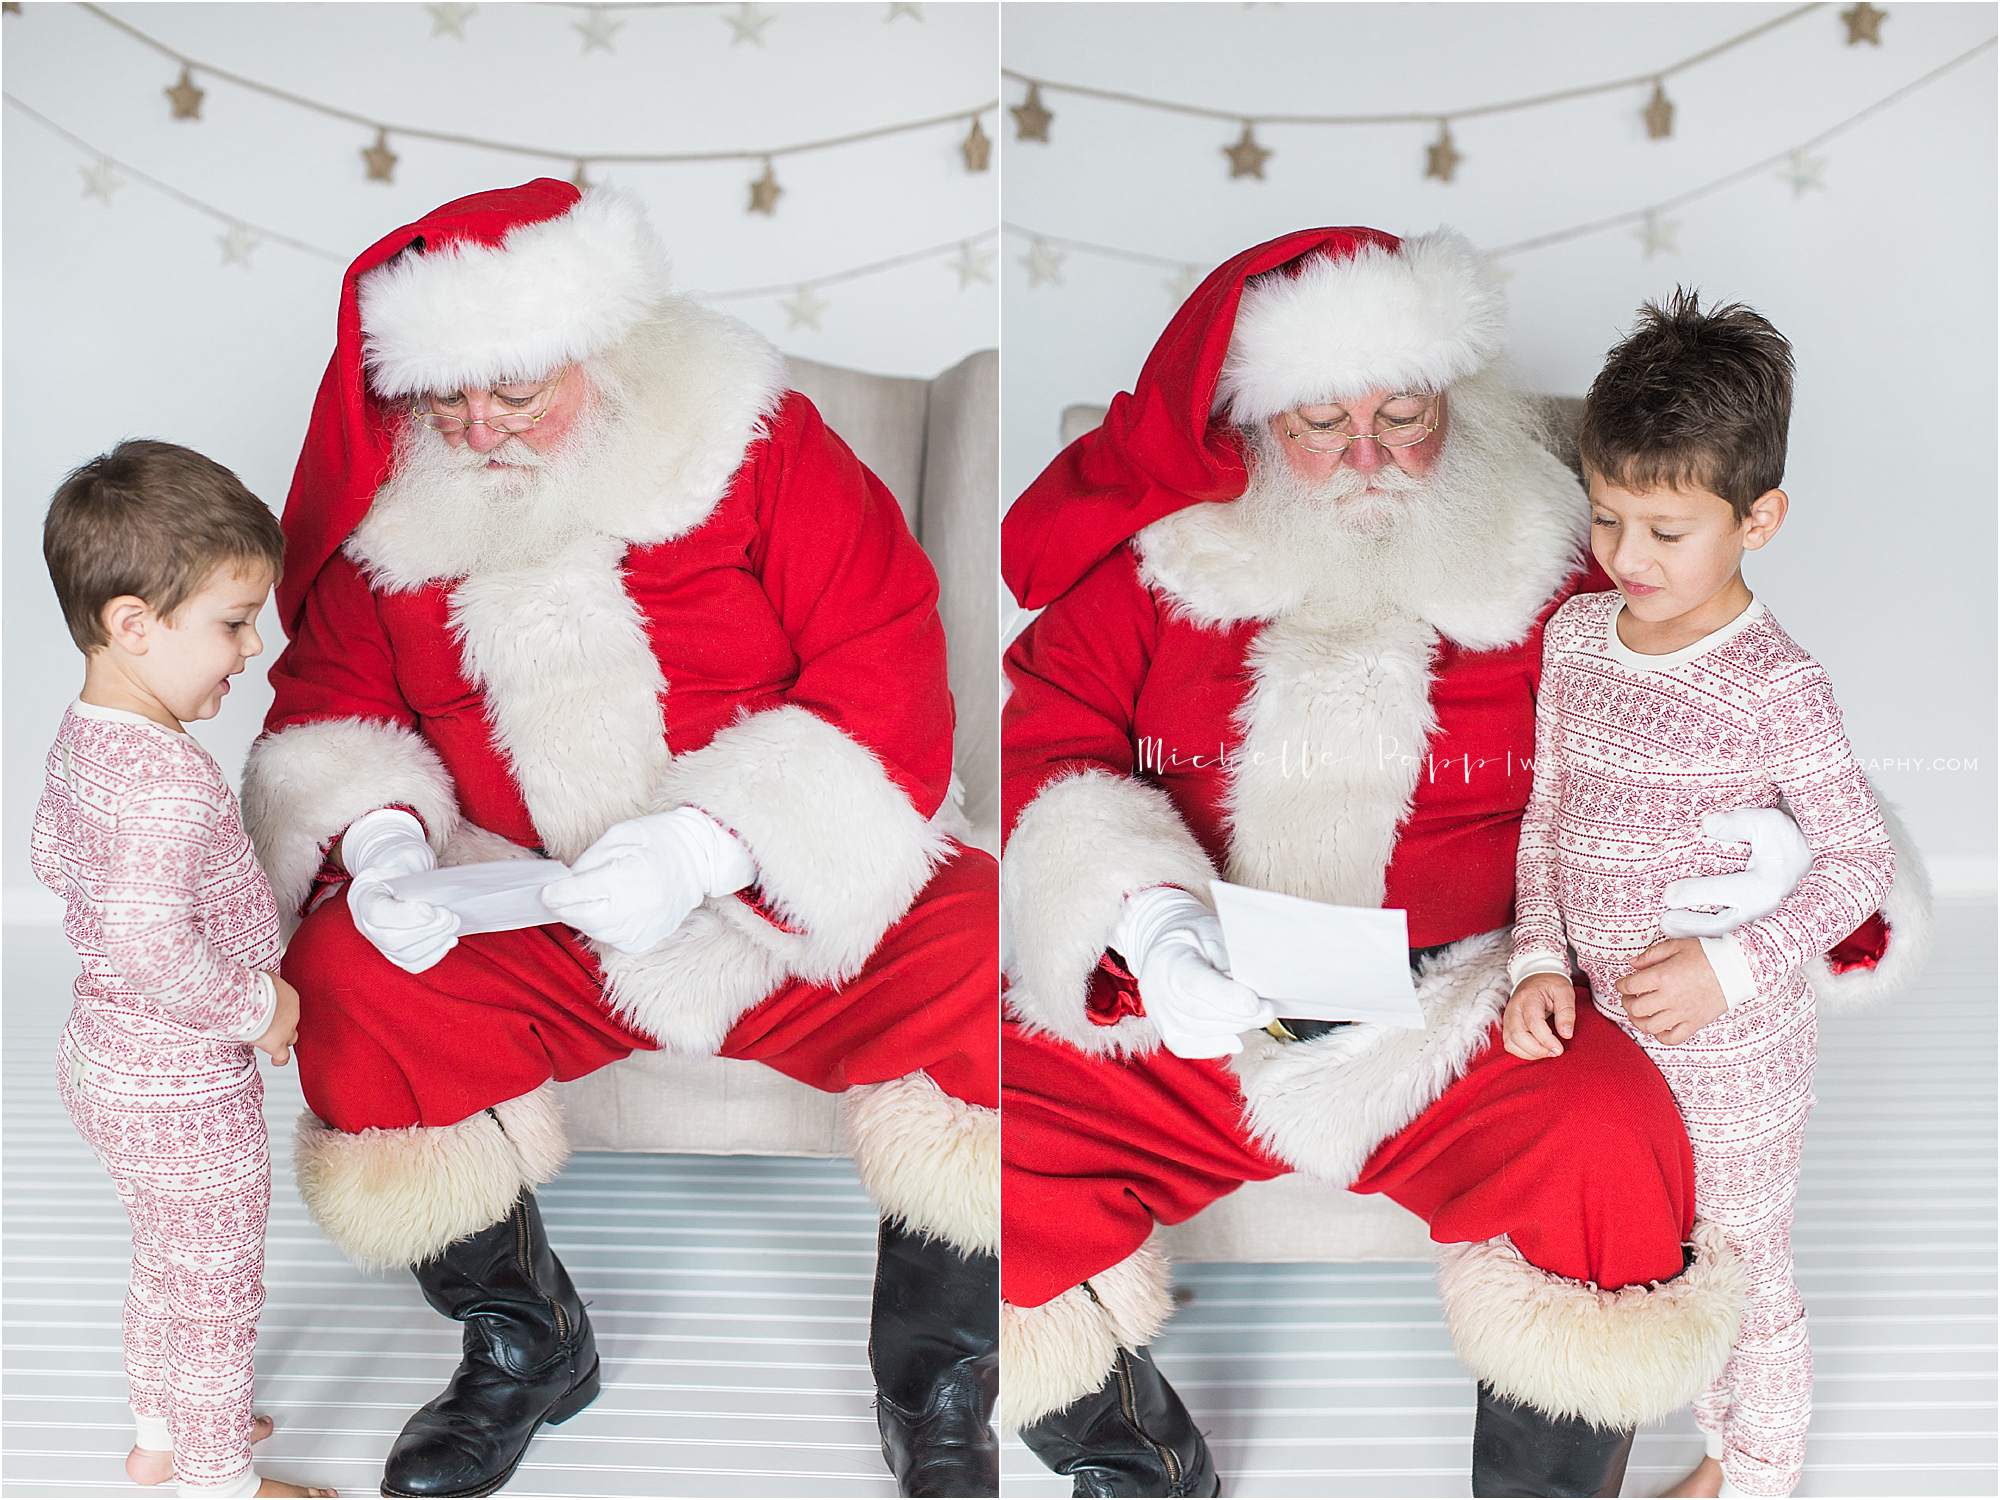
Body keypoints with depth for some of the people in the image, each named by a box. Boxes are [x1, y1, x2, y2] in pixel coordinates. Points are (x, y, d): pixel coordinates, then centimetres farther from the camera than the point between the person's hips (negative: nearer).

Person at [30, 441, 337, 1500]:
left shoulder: (82, 735, -1)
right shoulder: (171, 781, -33)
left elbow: (51, 856, 15)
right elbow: (150, 946, -38)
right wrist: (256, 1007, -24)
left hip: (108, 1059, 10)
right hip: (184, 1095, -10)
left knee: (166, 1270, 29)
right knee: (214, 1292, 11)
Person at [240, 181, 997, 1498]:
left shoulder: (751, 442, -9)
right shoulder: (393, 501, 1)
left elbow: (889, 681, -14)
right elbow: (327, 696, 10)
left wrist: (709, 842, -27)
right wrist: (378, 836, -13)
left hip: (803, 904, -2)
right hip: (527, 929, 3)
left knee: (971, 961, -30)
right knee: (345, 977, -25)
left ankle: (934, 1385, -5)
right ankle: (522, 1348, 2)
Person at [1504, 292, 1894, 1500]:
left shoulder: (1776, 687, -21)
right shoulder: (1577, 637, -4)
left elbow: (1863, 861, -14)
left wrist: (1731, 966, -23)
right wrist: (1541, 958, -7)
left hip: (1734, 1048, -6)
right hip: (1606, 1023, 6)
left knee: (1747, 1280, 14)